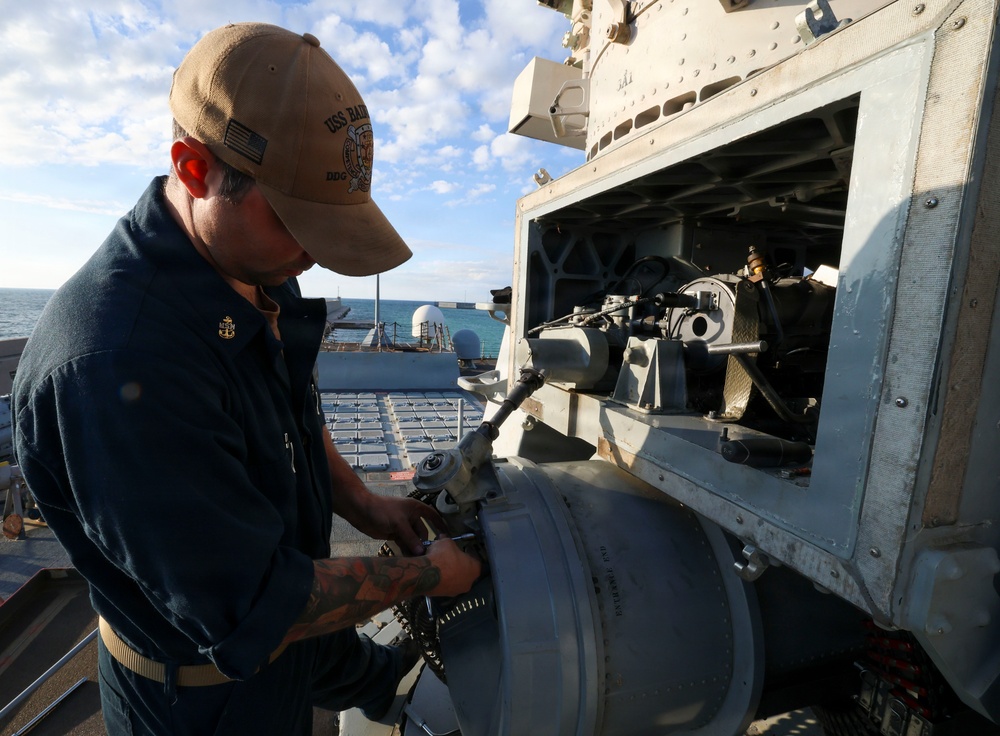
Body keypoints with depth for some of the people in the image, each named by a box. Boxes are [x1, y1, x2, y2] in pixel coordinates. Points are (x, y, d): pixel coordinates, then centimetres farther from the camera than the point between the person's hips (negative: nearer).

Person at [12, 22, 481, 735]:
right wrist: (423, 576, -21)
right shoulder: (112, 360, -39)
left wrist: (362, 504, -3)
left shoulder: (262, 276, -10)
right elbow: (248, 615, -32)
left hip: (292, 605, 8)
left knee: (376, 674, 34)